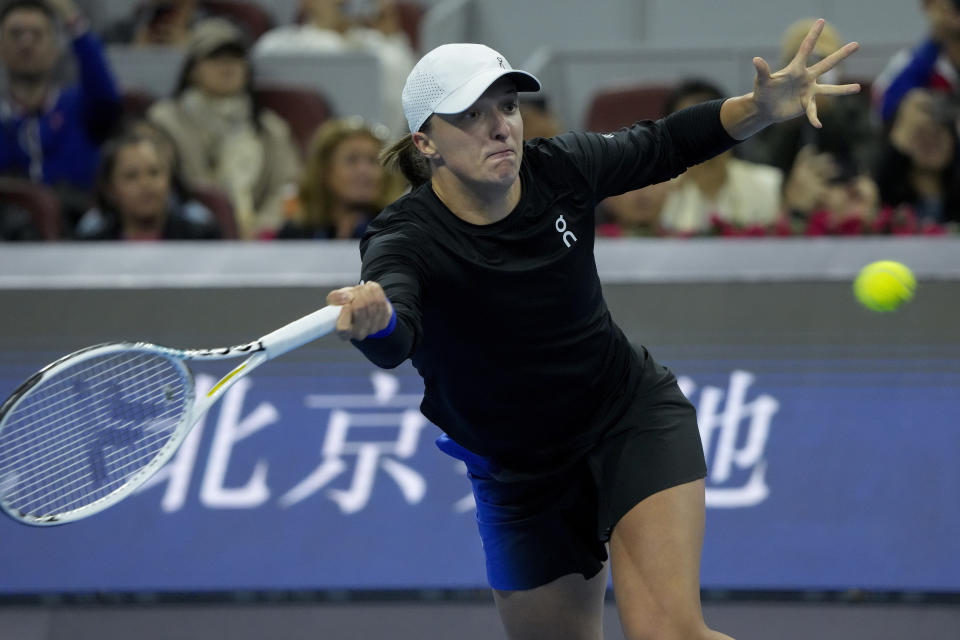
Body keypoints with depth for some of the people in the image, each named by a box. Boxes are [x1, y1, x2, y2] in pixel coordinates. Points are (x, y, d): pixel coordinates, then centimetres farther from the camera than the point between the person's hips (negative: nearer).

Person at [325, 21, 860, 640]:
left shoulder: (557, 170, -14)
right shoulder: (407, 237, -24)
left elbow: (662, 144, 6)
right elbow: (396, 340, -47)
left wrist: (763, 108, -12)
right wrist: (373, 320, -72)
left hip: (634, 417, 0)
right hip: (519, 482, 0)